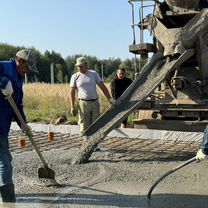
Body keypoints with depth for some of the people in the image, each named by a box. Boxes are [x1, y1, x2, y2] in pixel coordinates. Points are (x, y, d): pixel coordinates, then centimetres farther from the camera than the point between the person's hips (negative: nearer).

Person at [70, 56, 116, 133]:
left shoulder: (94, 74, 7)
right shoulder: (75, 77, 4)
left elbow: (102, 86, 3)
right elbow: (72, 92, 2)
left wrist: (109, 98, -7)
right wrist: (72, 107, -6)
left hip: (95, 103, 2)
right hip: (83, 103, -2)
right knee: (84, 127, -2)